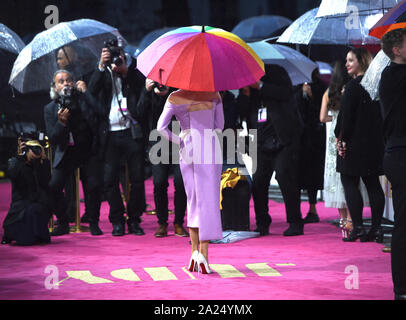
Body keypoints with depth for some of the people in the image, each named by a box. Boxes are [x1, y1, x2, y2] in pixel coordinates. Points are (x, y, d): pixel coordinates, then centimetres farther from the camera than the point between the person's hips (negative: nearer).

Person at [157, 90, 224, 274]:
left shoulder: (174, 98, 2)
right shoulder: (213, 94, 4)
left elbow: (161, 128, -5)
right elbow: (219, 127, 9)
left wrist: (180, 143, 5)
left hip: (188, 150, 1)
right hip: (210, 148, -1)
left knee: (193, 200, 15)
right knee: (208, 202, -2)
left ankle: (194, 251, 6)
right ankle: (204, 253, -14)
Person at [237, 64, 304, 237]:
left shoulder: (275, 72, 5)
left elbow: (286, 92, -13)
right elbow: (241, 112, 6)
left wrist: (260, 86, -14)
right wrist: (245, 93, -10)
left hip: (284, 139, -4)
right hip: (261, 143, 4)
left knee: (285, 176, -10)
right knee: (258, 181, -1)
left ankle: (295, 223, -3)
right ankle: (262, 224, 11)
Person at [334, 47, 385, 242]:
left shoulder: (353, 85, -13)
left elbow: (346, 115, -15)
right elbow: (380, 115, 14)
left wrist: (341, 137, -5)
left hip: (355, 143, -7)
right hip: (375, 143, 7)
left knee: (349, 182, -1)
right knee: (373, 184, 8)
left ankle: (357, 227, -6)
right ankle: (376, 228, 7)